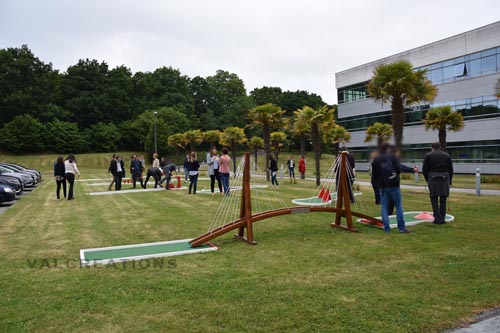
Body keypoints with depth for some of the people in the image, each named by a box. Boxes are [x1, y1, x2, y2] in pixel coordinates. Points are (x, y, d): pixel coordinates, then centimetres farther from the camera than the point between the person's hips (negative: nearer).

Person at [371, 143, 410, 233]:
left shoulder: (376, 160, 2)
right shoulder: (393, 157, -5)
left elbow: (374, 174, 2)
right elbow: (399, 170, -11)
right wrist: (395, 173, 10)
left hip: (383, 186, 2)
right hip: (394, 185, -2)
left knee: (384, 207, 6)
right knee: (398, 205, 5)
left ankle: (386, 228, 4)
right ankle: (401, 227, 4)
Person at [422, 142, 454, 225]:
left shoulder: (428, 155, 5)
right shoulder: (446, 155, 12)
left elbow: (424, 169, 3)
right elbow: (451, 170, 12)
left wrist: (427, 179, 16)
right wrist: (449, 181, 19)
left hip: (433, 179, -2)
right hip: (445, 179, 2)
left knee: (434, 200, 1)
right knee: (443, 200, 7)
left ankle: (437, 219, -5)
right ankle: (442, 219, 8)